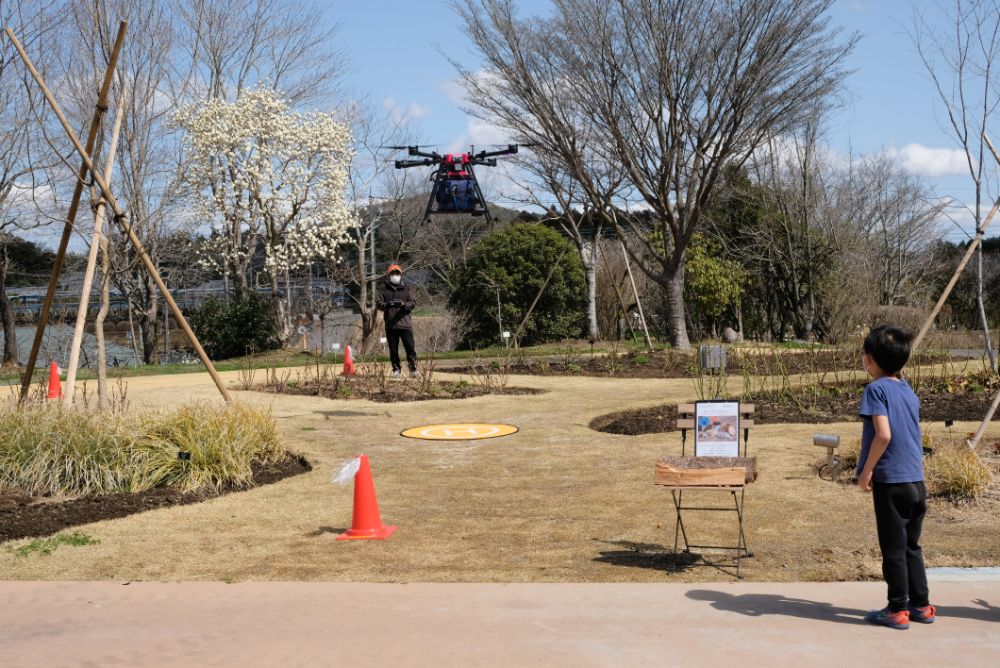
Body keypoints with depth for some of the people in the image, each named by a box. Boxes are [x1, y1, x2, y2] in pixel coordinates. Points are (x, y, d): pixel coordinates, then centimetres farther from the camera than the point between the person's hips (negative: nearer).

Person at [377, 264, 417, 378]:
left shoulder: (406, 289, 11)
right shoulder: (385, 290, 12)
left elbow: (413, 303, 1)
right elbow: (379, 304, 3)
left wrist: (404, 304, -20)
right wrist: (387, 305, -19)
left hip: (405, 323, -1)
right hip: (390, 325, 1)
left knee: (410, 347, -6)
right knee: (393, 350, 6)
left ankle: (413, 369, 0)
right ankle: (396, 369, 14)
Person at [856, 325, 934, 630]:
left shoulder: (876, 389, -11)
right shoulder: (909, 391, 11)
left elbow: (883, 434, -22)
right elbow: (912, 436, 15)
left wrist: (867, 470, -13)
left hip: (890, 482, -7)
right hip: (916, 481, 7)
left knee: (893, 548, 3)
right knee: (911, 546, 18)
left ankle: (897, 610, 10)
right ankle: (921, 605, 23)